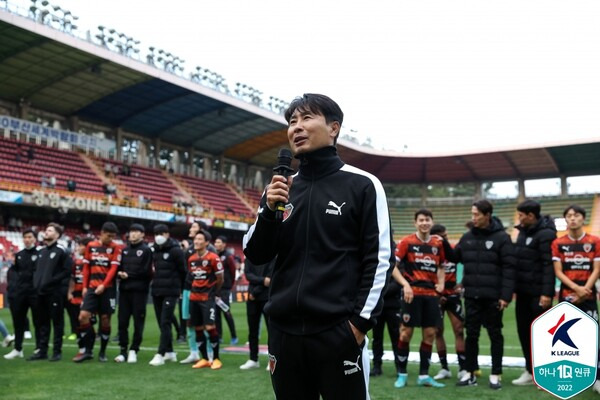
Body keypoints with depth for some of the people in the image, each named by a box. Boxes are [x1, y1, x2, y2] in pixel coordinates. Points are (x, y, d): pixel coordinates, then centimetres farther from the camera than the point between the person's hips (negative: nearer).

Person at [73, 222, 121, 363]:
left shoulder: (115, 248, -1)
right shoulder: (91, 246, 8)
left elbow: (113, 268, -8)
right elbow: (86, 267, 12)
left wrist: (103, 285, -17)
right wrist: (85, 286, 6)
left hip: (108, 288, -2)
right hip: (92, 287, 2)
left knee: (105, 319, 2)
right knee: (83, 316, -8)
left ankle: (102, 352, 16)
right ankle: (88, 350, 5)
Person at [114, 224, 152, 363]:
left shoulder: (146, 250, -1)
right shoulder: (125, 250, 18)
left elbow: (146, 271, -10)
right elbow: (118, 267, 16)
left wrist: (129, 275, -9)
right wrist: (119, 273, -6)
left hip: (139, 290, -5)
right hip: (124, 289, 5)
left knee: (138, 322, -1)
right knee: (122, 321, 4)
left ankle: (134, 350, 7)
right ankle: (123, 350, 12)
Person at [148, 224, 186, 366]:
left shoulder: (176, 251, -7)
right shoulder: (155, 251, 13)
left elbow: (182, 271, -4)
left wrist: (179, 288, 2)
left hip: (171, 292, -7)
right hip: (156, 291, 7)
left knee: (165, 323, -10)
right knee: (162, 323, 10)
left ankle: (160, 354, -11)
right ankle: (170, 352, 21)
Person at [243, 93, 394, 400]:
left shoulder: (362, 185, -1)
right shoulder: (281, 188, 11)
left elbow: (379, 258, -3)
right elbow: (256, 256, 10)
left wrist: (361, 320, -10)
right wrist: (269, 209, -6)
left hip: (338, 331, -4)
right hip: (284, 332, 4)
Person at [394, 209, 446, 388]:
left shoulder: (438, 244, 9)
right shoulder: (406, 242, -5)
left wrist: (441, 282, 6)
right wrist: (405, 284, -17)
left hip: (431, 294, 4)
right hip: (413, 293, -4)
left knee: (430, 334, 5)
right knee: (406, 332, -1)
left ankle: (424, 375, 15)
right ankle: (402, 374, 11)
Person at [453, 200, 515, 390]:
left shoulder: (501, 237, -6)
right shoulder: (467, 237, 8)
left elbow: (509, 268, -9)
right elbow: (454, 258, 14)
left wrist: (506, 295, -14)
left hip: (493, 296, -4)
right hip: (472, 296, 4)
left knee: (495, 335, 6)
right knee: (471, 334, 9)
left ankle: (495, 374, 15)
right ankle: (470, 373, 19)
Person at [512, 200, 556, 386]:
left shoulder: (545, 234, -14)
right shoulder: (523, 232, 12)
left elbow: (549, 265, -19)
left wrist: (547, 292, -22)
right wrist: (515, 287, 14)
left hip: (538, 293, -8)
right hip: (524, 292, 8)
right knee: (524, 331, 11)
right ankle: (530, 371, 21)